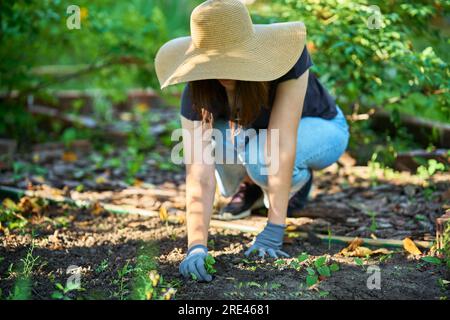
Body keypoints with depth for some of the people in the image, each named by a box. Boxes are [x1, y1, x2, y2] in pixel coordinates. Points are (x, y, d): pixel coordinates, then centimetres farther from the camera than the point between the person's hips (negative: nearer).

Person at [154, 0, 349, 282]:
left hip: (321, 130, -3)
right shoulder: (197, 94, -29)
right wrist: (197, 247, -51)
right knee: (222, 138, -32)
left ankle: (299, 181, 0)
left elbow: (282, 144, -42)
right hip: (254, 136, 3)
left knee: (263, 157, -36)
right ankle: (250, 184, 2)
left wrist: (273, 230, -45)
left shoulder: (289, 59, -37)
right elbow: (199, 176, -37)